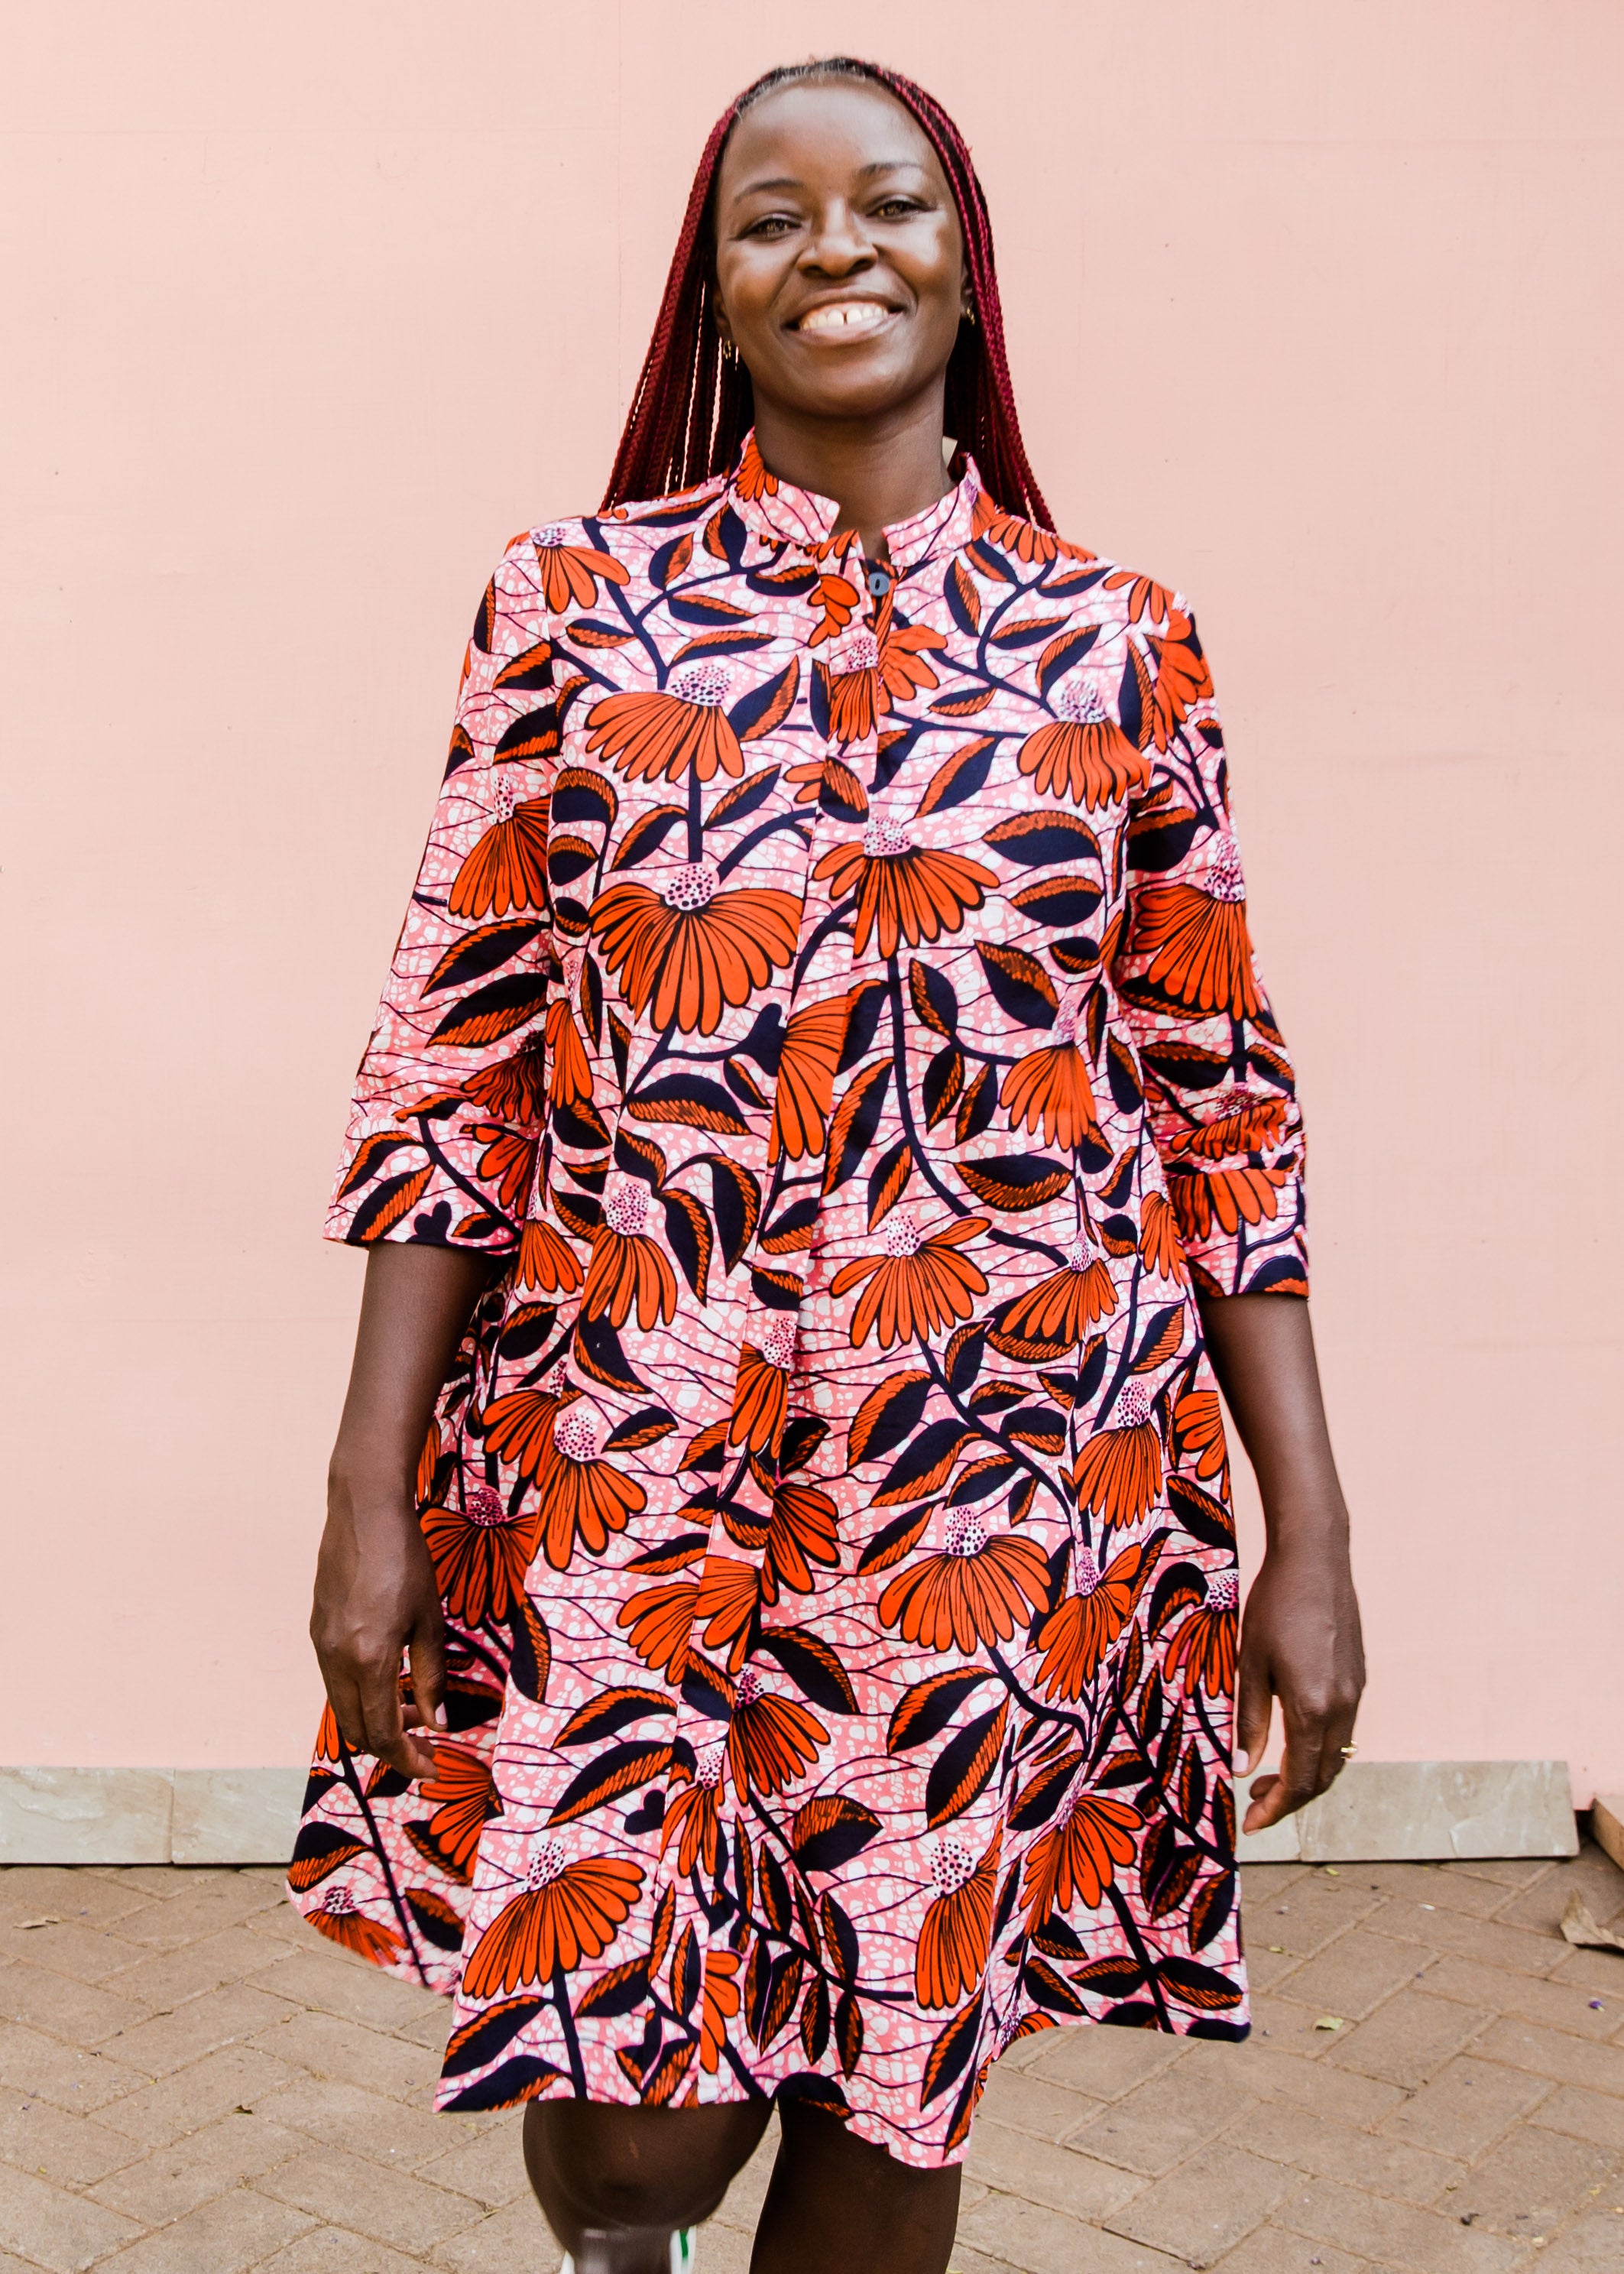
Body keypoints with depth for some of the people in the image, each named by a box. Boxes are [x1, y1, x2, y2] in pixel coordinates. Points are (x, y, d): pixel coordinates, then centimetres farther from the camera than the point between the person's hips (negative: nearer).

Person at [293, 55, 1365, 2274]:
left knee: (896, 2096, 12)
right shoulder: (572, 607, 2)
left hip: (1006, 1492, 1)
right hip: (628, 1466, 0)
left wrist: (1310, 1535, 1)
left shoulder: (1116, 646, 4)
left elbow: (1226, 1111, 4)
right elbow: (451, 1068, 1)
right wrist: (369, 1497, -3)